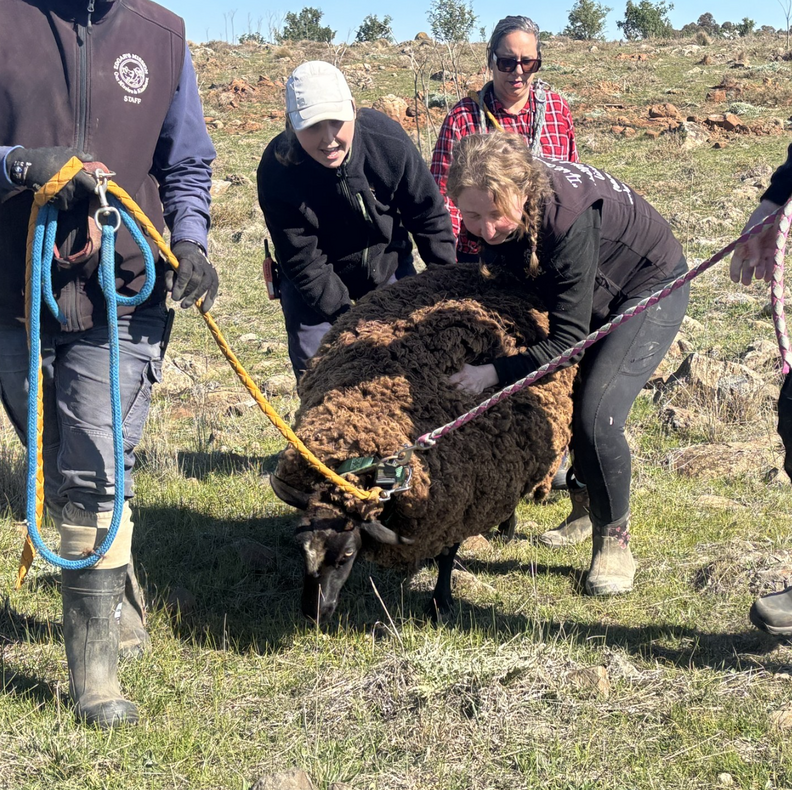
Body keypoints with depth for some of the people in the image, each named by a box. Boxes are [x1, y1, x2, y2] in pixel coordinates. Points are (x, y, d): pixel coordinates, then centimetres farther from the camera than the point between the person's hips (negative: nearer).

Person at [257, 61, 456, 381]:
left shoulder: (387, 138, -25)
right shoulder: (277, 172, -30)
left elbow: (428, 213, -11)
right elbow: (304, 261, -23)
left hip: (389, 263, 2)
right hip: (315, 282, -2)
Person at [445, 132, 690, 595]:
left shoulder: (569, 221, -41)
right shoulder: (494, 212, -21)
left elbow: (568, 339, -37)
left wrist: (494, 373, -46)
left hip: (651, 288, -7)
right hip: (589, 291, 7)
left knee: (596, 416, -20)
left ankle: (614, 540, 2)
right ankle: (586, 509, 30)